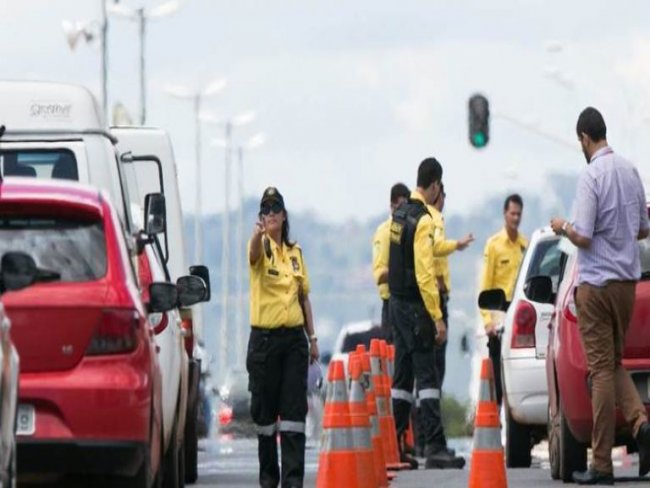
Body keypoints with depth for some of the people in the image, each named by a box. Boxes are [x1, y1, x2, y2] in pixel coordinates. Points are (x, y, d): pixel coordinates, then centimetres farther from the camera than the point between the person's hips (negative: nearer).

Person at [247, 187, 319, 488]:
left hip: (294, 336, 3)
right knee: (264, 407, 3)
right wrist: (258, 233, -52)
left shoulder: (295, 252, 11)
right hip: (264, 336, -3)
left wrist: (312, 337, 11)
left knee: (294, 407, -4)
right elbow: (254, 251, -29)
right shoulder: (261, 247, -2)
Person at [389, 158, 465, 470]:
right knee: (427, 377, -10)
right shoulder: (423, 220, -18)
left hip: (397, 303, 9)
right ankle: (435, 448, -15)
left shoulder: (399, 215, 9)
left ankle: (395, 448, 13)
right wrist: (438, 318, -21)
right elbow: (425, 273, -22)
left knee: (402, 376, 12)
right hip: (416, 306, -9)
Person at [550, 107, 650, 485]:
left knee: (602, 369, -4)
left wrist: (563, 227, 2)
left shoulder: (592, 176, -15)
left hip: (597, 283, -6)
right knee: (615, 362, 17)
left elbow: (584, 237, -18)